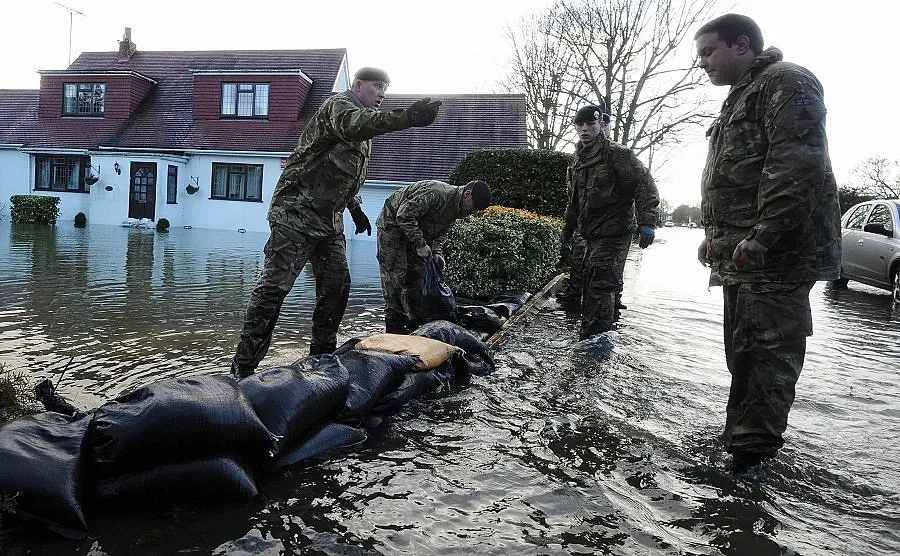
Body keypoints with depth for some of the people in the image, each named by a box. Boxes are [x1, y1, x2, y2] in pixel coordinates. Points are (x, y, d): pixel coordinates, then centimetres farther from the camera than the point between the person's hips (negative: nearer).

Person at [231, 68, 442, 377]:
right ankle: (243, 365, -6)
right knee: (274, 285, -11)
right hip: (297, 213, -10)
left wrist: (356, 209, 24)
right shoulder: (339, 104, -8)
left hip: (329, 221, 10)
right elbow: (353, 126, -34)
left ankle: (322, 353, 22)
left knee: (337, 285, 9)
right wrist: (406, 118, -46)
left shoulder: (364, 135, 22)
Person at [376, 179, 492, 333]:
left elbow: (439, 232, 8)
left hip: (415, 231, 9)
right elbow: (404, 216, -34)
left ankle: (417, 321, 14)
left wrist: (436, 252, -11)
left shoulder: (456, 208, -2)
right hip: (392, 225, -9)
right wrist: (420, 244, -31)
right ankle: (394, 325, -4)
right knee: (395, 275, -10)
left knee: (419, 273, 7)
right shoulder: (437, 194, -32)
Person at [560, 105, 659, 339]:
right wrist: (568, 229, 29)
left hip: (614, 233, -8)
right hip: (592, 234, 8)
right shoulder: (577, 160, 16)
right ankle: (589, 339, 26)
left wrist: (647, 222, -24)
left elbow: (644, 183, -16)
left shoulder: (616, 153, -9)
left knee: (600, 286, -12)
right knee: (590, 286, 14)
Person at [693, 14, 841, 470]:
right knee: (742, 351, 14)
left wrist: (764, 235, -24)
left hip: (776, 252, -10)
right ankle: (740, 437, 24)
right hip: (740, 256, 10)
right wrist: (714, 235, 24)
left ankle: (752, 449, -1)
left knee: (763, 349, -7)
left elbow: (795, 167, -19)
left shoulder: (787, 83, -5)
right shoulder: (740, 99, 26)